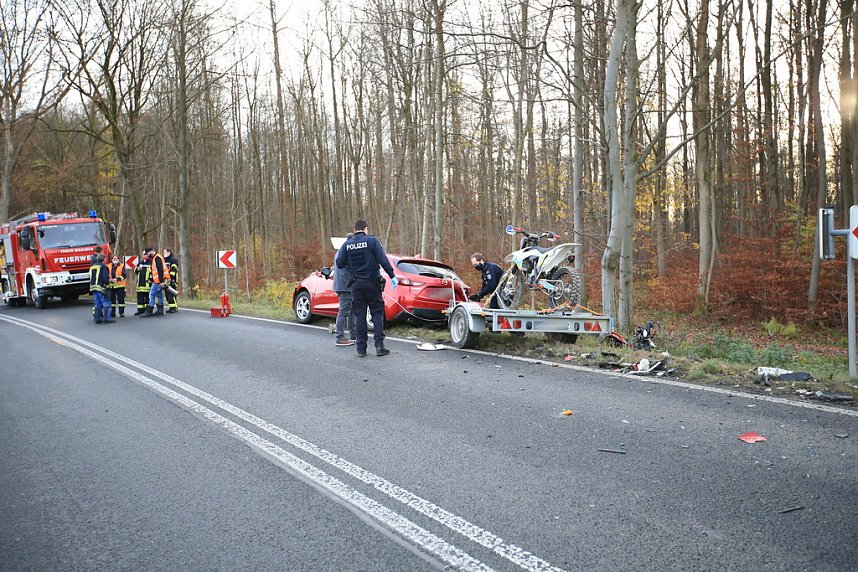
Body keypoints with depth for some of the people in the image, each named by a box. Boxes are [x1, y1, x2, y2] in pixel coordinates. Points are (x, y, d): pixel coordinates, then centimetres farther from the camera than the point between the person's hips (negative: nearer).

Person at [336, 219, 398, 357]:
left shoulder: (347, 244, 3)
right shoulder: (372, 241, -6)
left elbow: (340, 264, 3)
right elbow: (383, 260, -14)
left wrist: (339, 255, 23)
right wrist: (392, 276, -11)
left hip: (356, 285, 3)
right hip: (372, 283, -2)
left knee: (359, 316, 8)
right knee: (377, 314, 5)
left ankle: (361, 348, 8)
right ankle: (379, 346, -1)